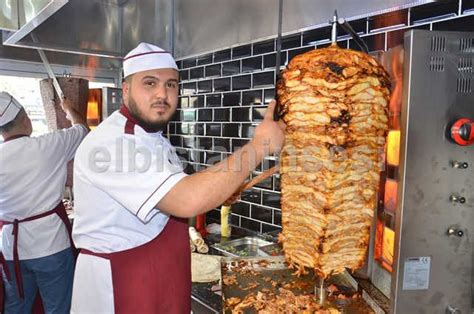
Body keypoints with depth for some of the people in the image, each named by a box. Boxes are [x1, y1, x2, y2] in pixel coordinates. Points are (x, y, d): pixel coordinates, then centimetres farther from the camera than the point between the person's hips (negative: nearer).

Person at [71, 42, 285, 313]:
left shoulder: (154, 138, 8)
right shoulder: (111, 143, -25)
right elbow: (187, 201, -35)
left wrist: (217, 190, 2)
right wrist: (260, 145, -28)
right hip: (118, 287, -8)